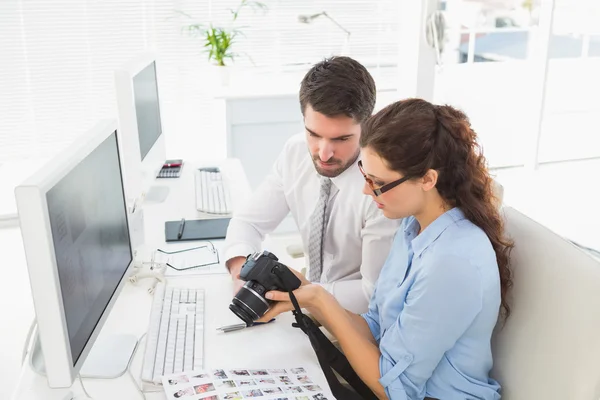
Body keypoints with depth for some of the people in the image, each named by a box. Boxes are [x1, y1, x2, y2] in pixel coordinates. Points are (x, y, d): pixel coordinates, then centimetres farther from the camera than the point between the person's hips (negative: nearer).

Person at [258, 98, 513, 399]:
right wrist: (309, 298, -11)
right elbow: (377, 329, 3)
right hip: (393, 365, 7)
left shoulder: (452, 262, -28)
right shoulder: (414, 225, -2)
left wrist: (321, 302, -20)